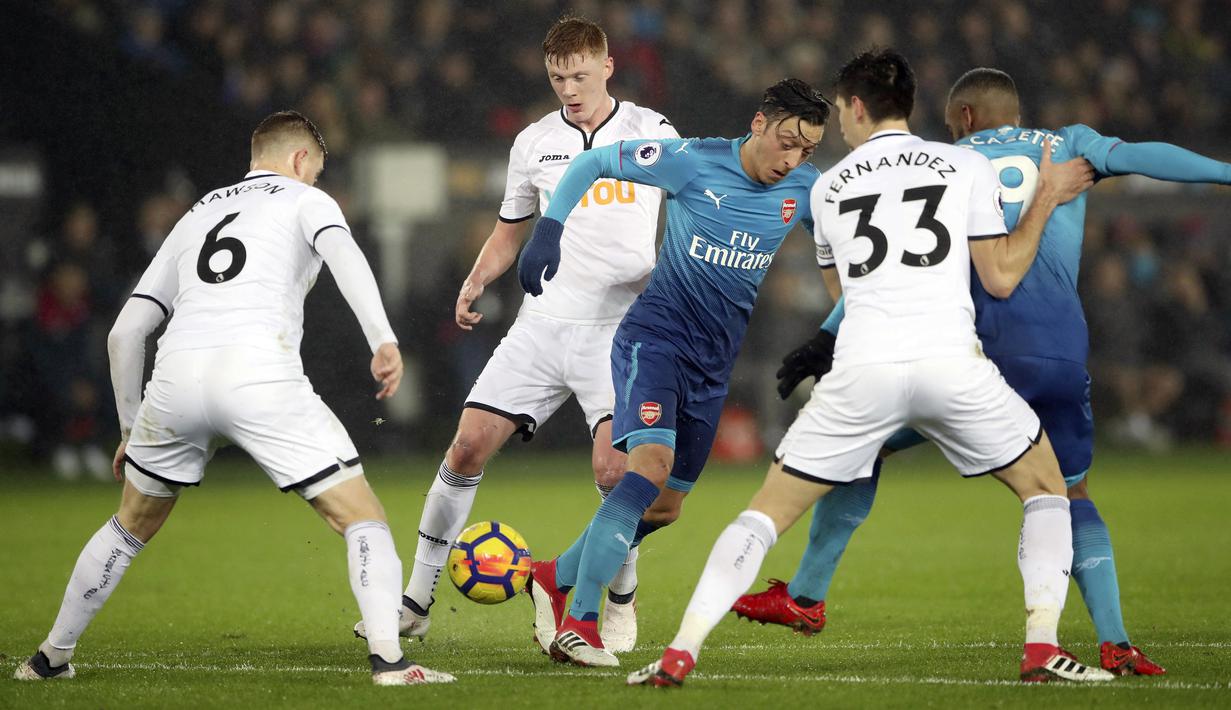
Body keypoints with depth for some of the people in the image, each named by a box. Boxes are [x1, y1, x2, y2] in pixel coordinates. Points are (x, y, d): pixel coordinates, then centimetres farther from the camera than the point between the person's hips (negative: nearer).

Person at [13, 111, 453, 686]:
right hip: (261, 374, -5)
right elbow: (342, 252, -6)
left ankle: (51, 657, 34)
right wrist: (383, 341, -19)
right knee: (362, 518, 3)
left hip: (176, 376, 5)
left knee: (132, 526, 27)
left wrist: (130, 430, 37)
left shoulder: (197, 214, 33)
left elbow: (124, 333, 28)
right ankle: (388, 659, -14)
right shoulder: (305, 200, 20)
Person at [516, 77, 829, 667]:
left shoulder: (804, 189, -2)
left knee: (664, 507, 8)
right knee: (652, 463, -27)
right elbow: (593, 163, -3)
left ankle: (555, 577, 31)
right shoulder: (693, 162, -12)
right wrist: (548, 231, -12)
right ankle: (579, 623, -27)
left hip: (713, 362, 6)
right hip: (655, 336, -6)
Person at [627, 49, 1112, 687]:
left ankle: (680, 652, 0)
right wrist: (1044, 205, 22)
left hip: (863, 369, 1)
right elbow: (1000, 277, 10)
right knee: (1045, 487, 19)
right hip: (952, 361, -1)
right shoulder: (967, 166, 10)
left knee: (771, 510, 10)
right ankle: (1042, 647, 5)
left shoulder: (829, 187, 17)